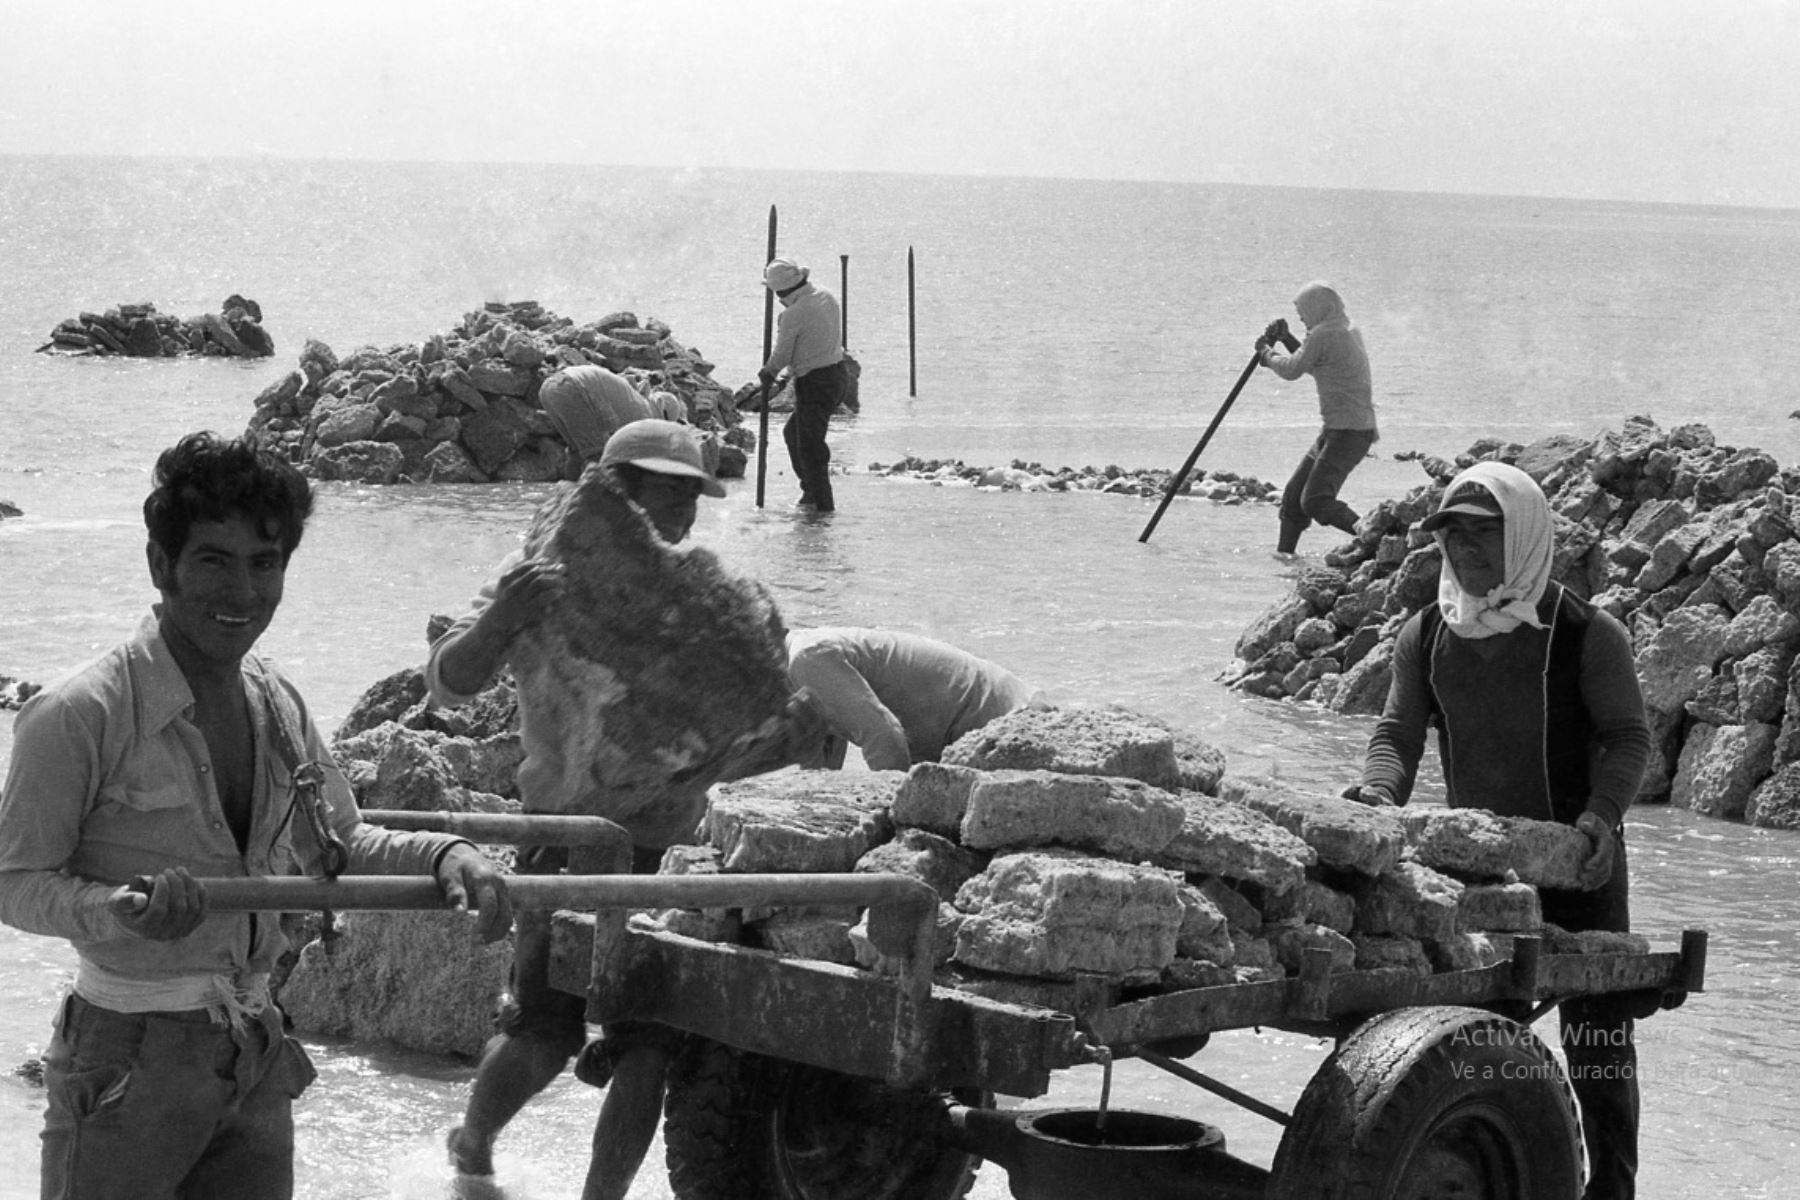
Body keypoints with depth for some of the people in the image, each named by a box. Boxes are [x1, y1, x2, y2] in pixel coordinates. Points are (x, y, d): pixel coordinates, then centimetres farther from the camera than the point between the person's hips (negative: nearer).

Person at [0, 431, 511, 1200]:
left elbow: (339, 843, 17)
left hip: (255, 1058, 6)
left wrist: (441, 856, -1)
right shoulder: (78, 715, -16)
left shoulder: (277, 704, 6)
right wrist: (121, 910, -30)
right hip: (126, 1066, -6)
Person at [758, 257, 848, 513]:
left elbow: (782, 355, -10)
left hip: (814, 383, -9)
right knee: (793, 432, 22)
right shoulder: (827, 297, 5)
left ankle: (823, 503, 4)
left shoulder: (793, 314, -19)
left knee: (810, 445, 0)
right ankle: (811, 491, 27)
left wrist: (767, 373, 10)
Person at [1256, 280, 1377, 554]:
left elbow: (1291, 370, -8)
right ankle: (1283, 552, 21)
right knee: (1294, 493, 14)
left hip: (1348, 432, -10)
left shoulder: (1324, 335, -14)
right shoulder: (1349, 331, 15)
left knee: (1315, 501, -20)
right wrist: (1286, 339, 22)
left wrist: (1266, 351, 10)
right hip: (1335, 430, 10)